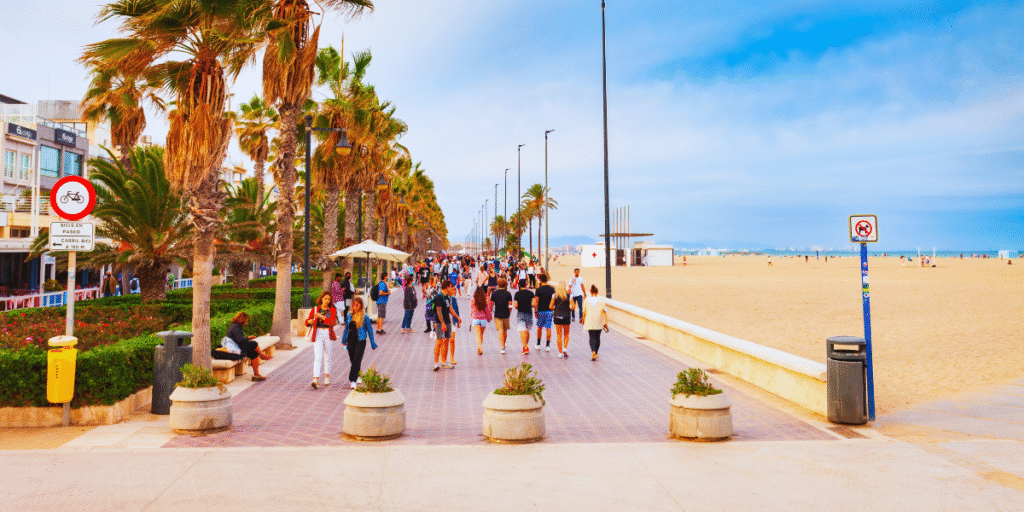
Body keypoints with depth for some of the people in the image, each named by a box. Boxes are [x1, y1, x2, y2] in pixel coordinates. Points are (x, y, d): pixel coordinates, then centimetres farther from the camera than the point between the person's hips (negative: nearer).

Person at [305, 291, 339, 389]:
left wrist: (321, 316, -18)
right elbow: (307, 321, 10)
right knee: (317, 357, -11)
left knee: (327, 357, 11)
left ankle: (327, 377, 28)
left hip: (328, 334, 1)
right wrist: (309, 321, -14)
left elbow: (332, 322, -11)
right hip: (318, 334, -1)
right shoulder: (315, 309, 6)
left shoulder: (332, 310, 4)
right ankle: (316, 380, -19)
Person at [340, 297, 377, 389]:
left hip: (360, 341, -4)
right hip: (351, 340, 4)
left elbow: (369, 330, 0)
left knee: (357, 361, -11)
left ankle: (353, 380, -10)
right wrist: (344, 340, 21)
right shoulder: (349, 315, 6)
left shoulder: (364, 316, -6)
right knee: (353, 360, 11)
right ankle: (358, 377, 31)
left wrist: (373, 343, 2)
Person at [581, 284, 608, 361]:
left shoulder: (587, 300, -3)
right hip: (599, 323, 1)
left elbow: (584, 312, 3)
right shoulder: (601, 300, -5)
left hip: (590, 322, 0)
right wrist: (606, 322, -12)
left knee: (592, 337, 0)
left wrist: (583, 320, 20)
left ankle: (593, 352, -23)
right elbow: (603, 311, -12)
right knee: (597, 337, 15)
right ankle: (595, 353, 22)